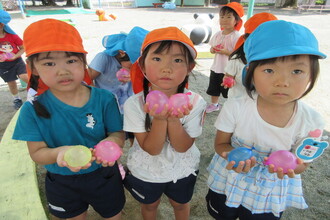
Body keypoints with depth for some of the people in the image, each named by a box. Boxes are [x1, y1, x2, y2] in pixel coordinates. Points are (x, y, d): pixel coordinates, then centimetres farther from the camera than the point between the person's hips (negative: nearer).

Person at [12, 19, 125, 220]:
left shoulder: (104, 99, -20)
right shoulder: (33, 109, -17)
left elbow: (118, 134, -13)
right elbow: (36, 152, -14)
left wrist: (110, 142, -37)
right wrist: (59, 153, -36)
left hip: (104, 176, 0)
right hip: (62, 183, 1)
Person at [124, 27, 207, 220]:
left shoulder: (195, 102, -24)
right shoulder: (134, 104, -27)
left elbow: (182, 147, -21)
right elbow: (152, 149, -25)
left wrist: (173, 119, -39)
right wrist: (160, 119, -42)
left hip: (182, 170, 1)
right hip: (145, 171, 0)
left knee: (180, 204, 30)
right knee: (150, 204, 30)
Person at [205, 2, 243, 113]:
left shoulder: (236, 36, -14)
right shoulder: (218, 34, 5)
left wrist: (225, 51, -26)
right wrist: (213, 49, -10)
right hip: (216, 67, 6)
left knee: (229, 92, 6)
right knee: (214, 89, 20)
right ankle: (214, 104, 39)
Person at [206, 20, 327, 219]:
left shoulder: (311, 122, -22)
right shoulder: (235, 108, -26)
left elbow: (303, 161, -7)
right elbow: (220, 144, -12)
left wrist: (292, 166, -32)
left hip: (270, 195, 1)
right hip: (228, 183, 0)